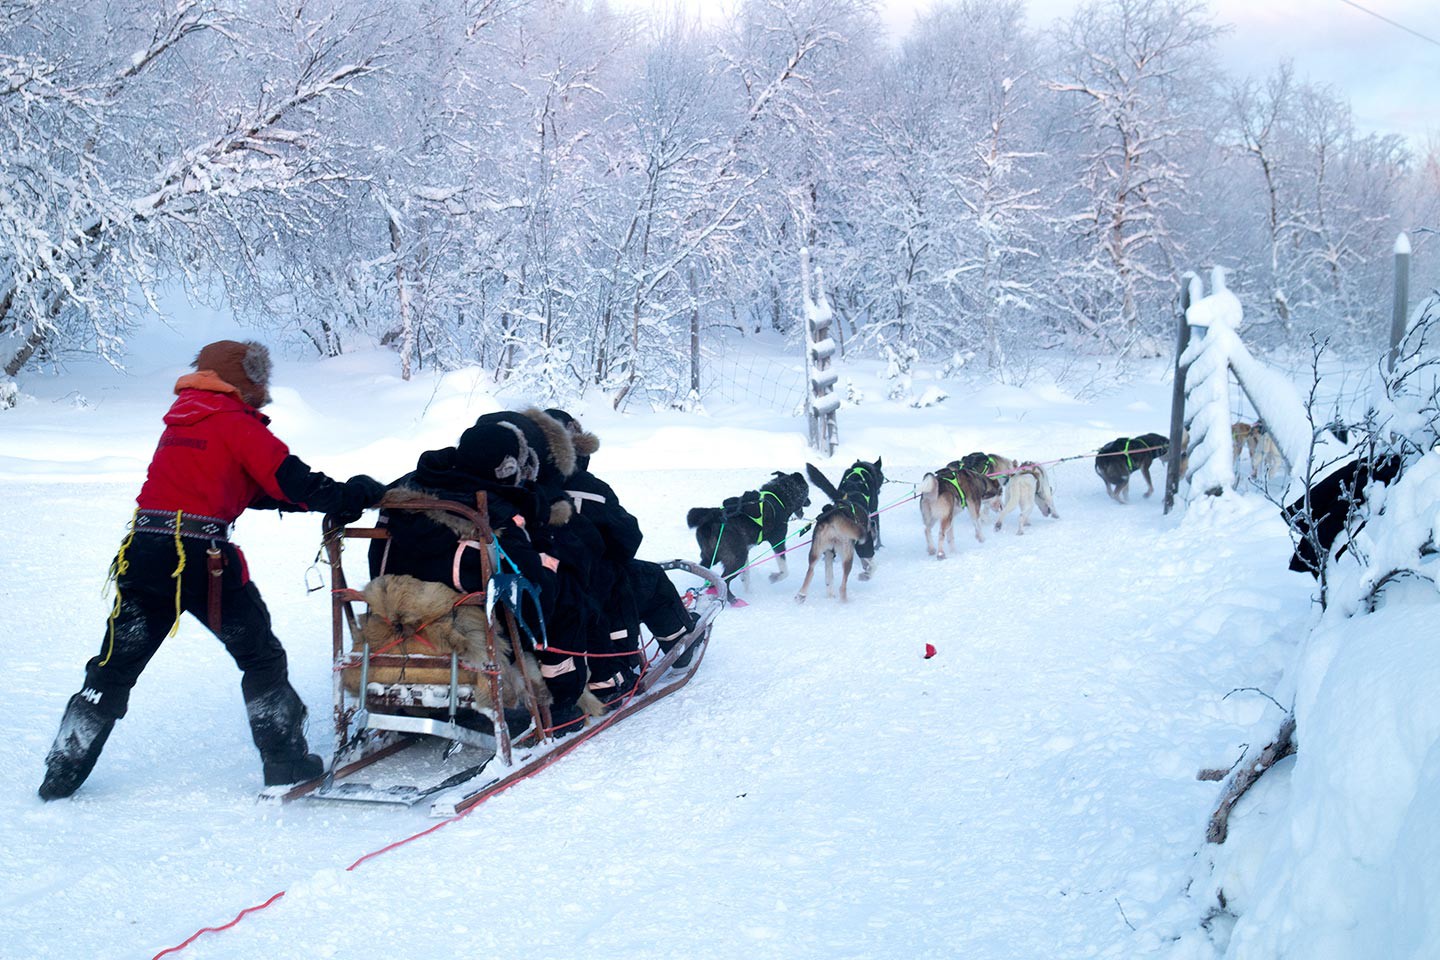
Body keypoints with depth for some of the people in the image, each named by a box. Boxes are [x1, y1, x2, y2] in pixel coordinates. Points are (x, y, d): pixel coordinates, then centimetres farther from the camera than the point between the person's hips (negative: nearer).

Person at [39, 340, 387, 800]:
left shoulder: (179, 422, 21)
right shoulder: (237, 425, -2)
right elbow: (288, 479, -9)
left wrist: (321, 499, 16)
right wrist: (349, 496, 0)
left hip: (143, 551, 6)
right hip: (202, 557, -6)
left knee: (116, 664, 14)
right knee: (261, 657, 10)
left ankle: (63, 771, 15)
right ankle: (285, 758, 12)